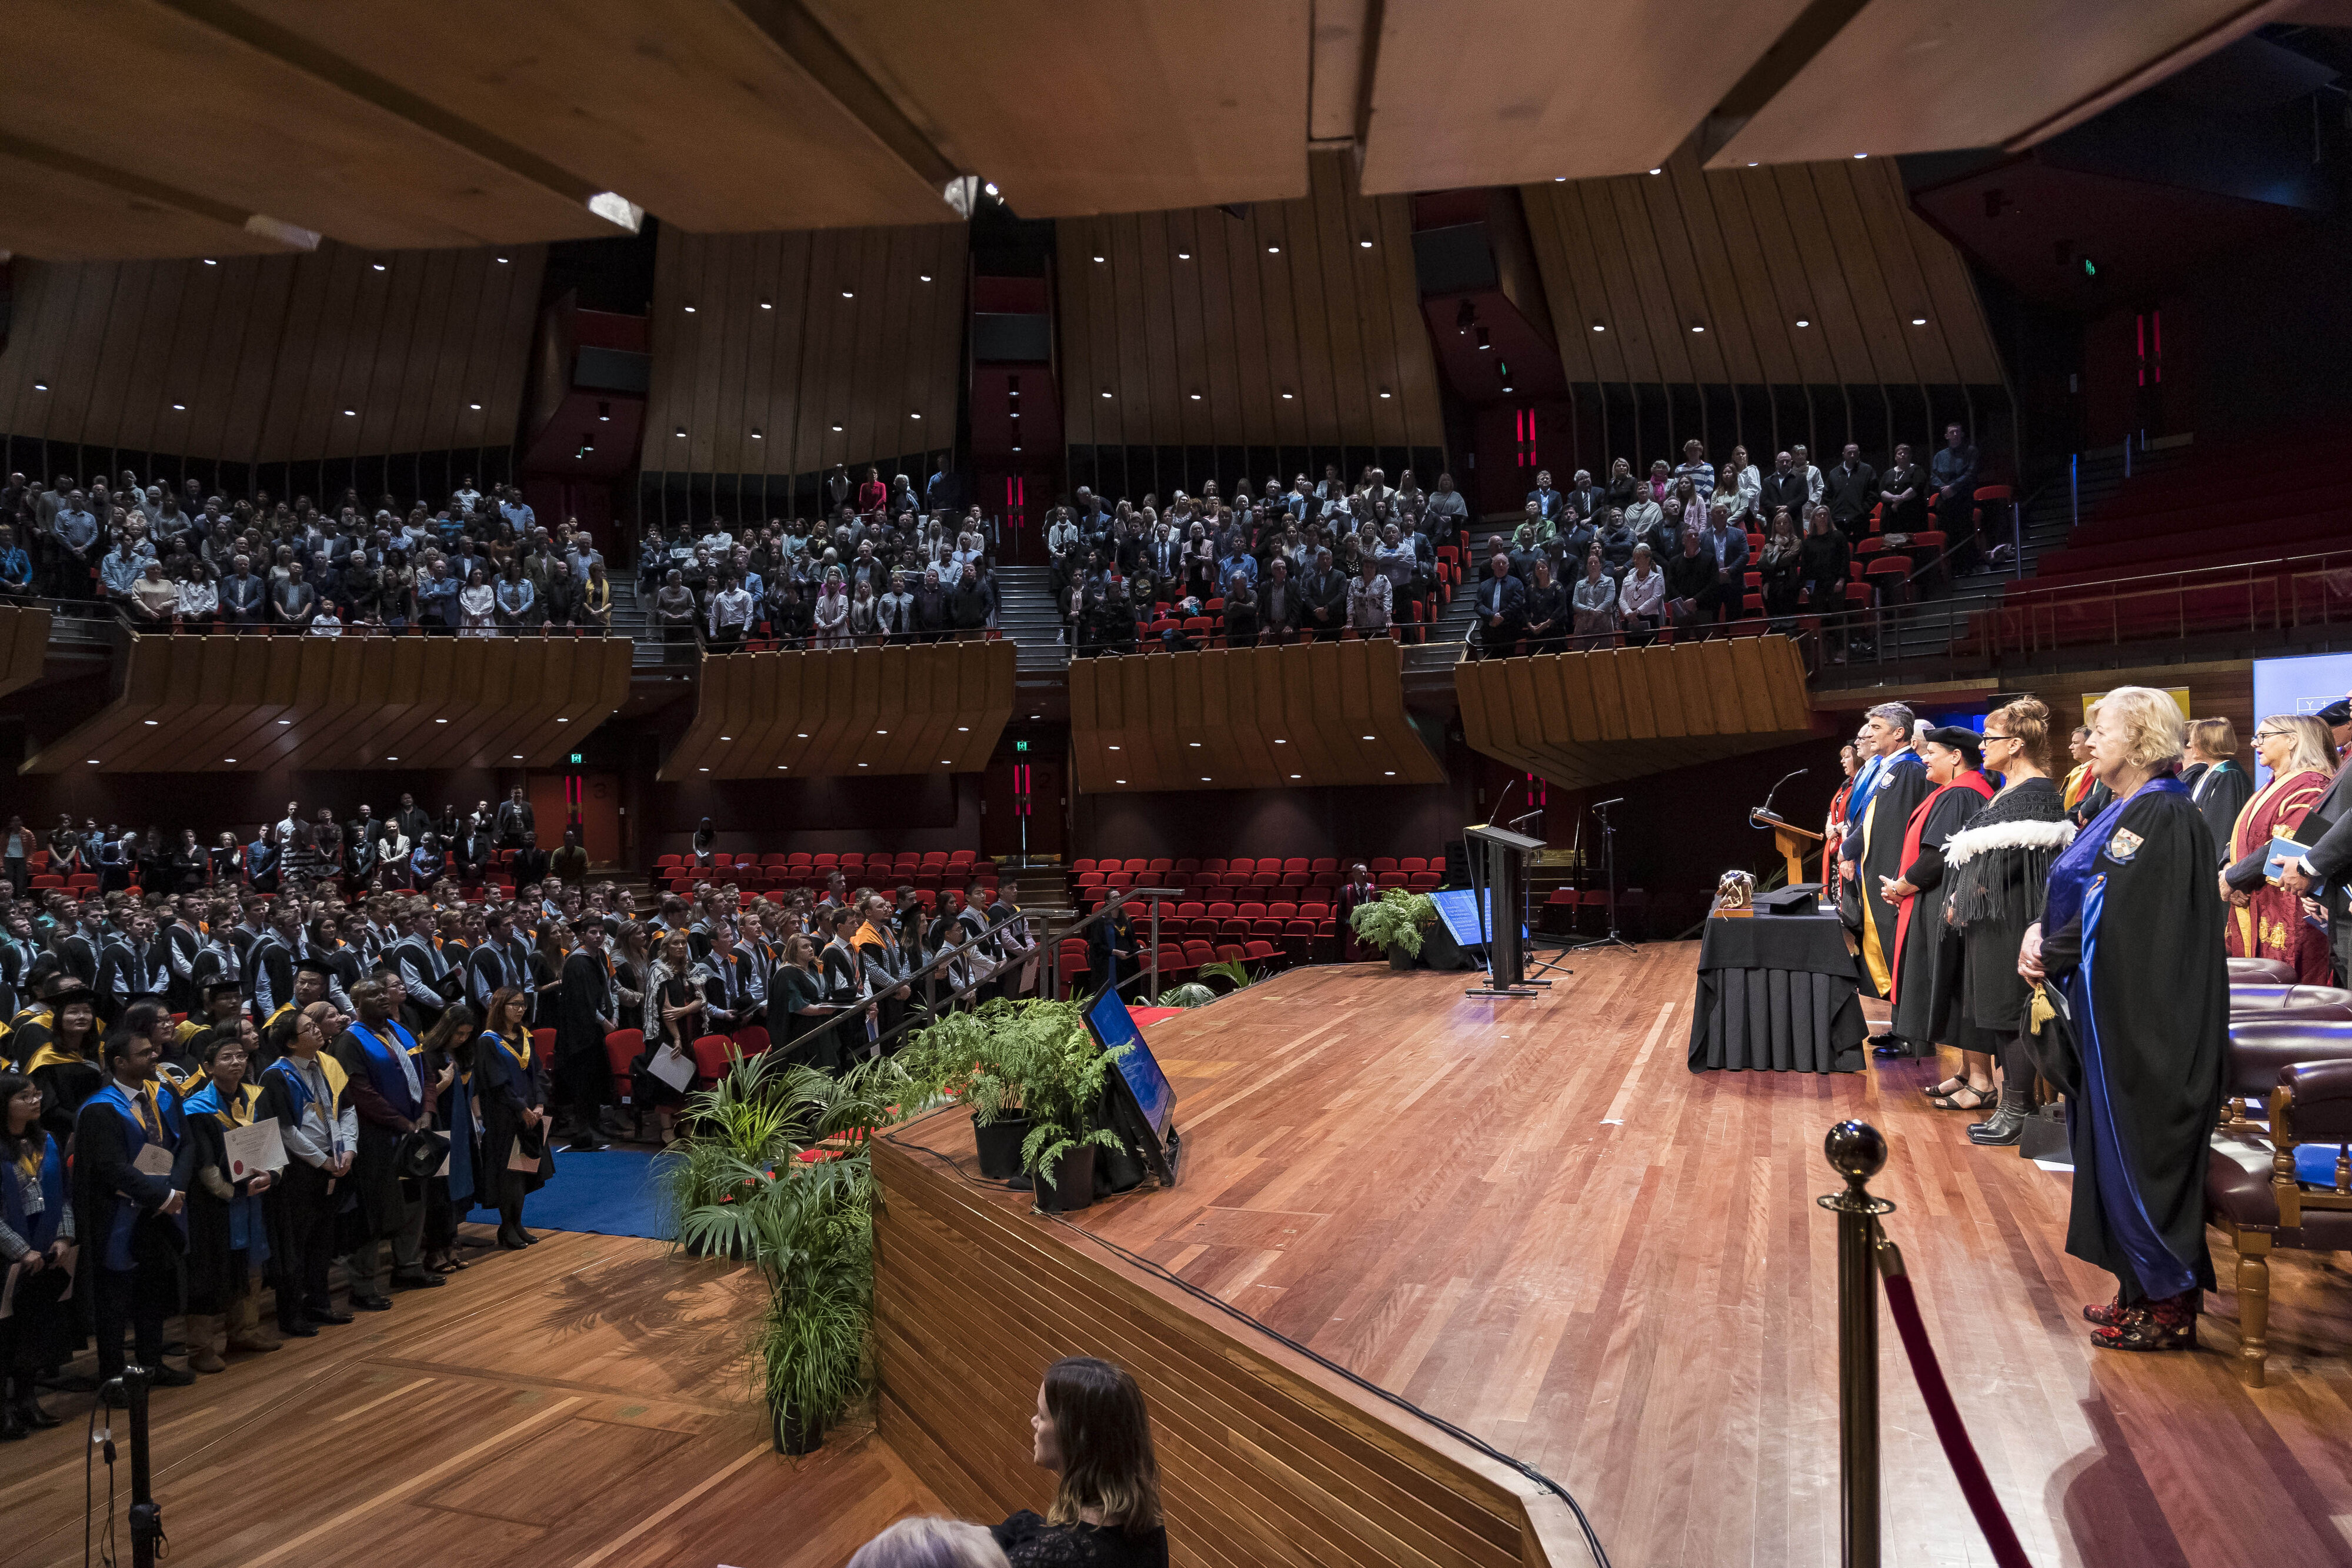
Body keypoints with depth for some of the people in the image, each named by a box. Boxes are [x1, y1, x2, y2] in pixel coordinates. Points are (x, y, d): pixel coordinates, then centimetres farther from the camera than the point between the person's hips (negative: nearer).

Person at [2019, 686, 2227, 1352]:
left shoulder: (2165, 816, -16)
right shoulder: (2124, 811, 13)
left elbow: (2116, 914, -21)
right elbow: (2078, 896, 13)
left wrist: (2050, 953, -12)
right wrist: (2043, 931, -4)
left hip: (2147, 1017, -9)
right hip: (2112, 1011, 10)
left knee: (2142, 1151, -1)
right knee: (2119, 1150, 14)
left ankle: (2170, 1308, 11)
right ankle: (2142, 1291, 25)